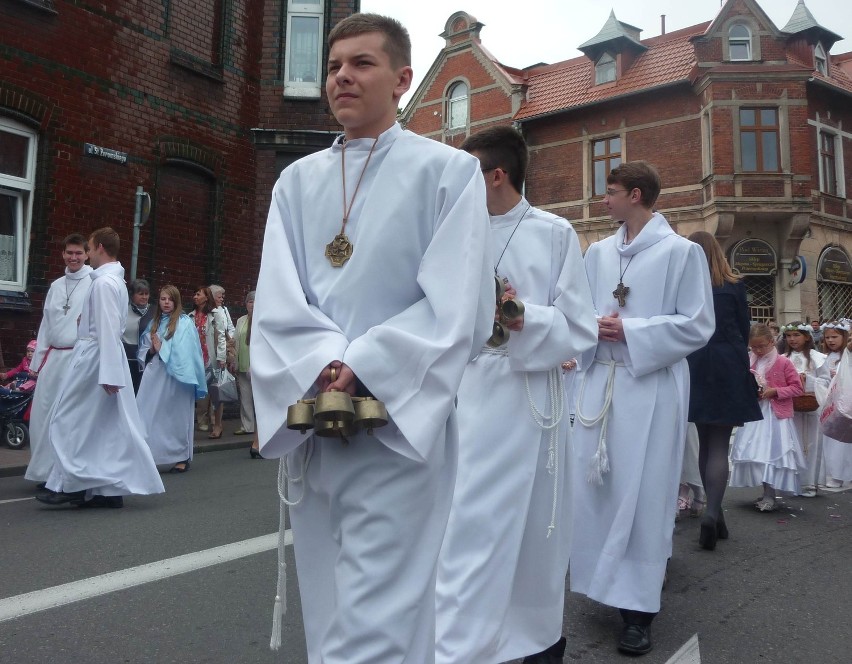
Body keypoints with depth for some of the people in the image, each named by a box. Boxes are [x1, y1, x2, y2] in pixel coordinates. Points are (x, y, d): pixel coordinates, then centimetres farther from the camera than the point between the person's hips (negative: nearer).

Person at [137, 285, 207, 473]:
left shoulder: (184, 323, -3)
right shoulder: (153, 323, 15)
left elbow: (185, 352, -12)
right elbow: (143, 351, 17)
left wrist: (161, 348, -9)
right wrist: (151, 351, -3)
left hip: (175, 377, -5)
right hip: (154, 376, 5)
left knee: (177, 416, 2)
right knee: (150, 417, 1)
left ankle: (182, 458, 12)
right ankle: (149, 457, 5)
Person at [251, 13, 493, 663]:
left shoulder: (448, 171, 0)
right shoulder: (297, 180, 13)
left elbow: (457, 307, -9)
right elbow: (276, 302, 4)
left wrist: (363, 368, -16)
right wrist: (324, 367, -14)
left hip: (397, 425, -4)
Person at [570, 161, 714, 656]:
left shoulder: (682, 252, -3)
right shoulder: (598, 253, 12)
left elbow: (698, 325, -7)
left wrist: (630, 331, -14)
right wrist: (592, 328, -9)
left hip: (652, 387, -5)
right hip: (599, 383, 5)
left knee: (642, 492, 0)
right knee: (596, 486, 9)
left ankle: (639, 607, 10)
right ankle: (608, 582, 29)